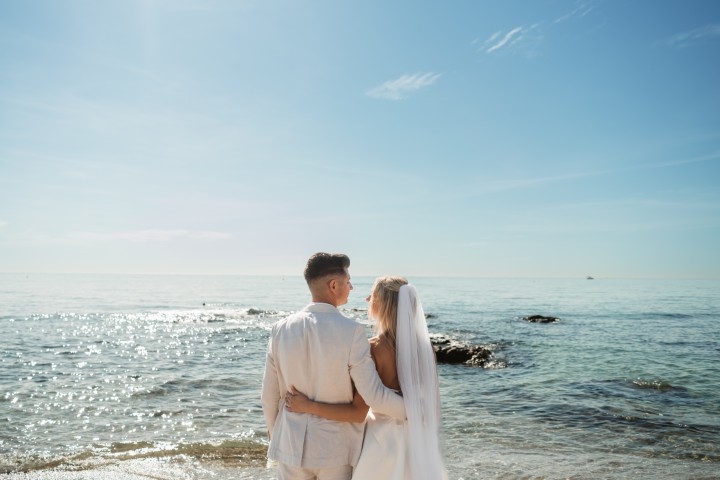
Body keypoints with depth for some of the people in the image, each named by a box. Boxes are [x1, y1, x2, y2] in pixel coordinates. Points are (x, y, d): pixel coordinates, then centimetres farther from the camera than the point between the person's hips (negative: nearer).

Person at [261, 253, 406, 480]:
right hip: (335, 448, -3)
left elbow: (269, 395, 1)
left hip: (291, 444, 3)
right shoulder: (351, 331, -18)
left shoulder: (281, 329, -6)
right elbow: (374, 395, -18)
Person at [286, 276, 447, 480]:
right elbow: (429, 400, 4)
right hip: (418, 441, 6)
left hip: (383, 440, -5)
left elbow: (358, 411, -20)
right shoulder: (424, 346, -3)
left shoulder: (373, 348, -20)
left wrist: (308, 406, -14)